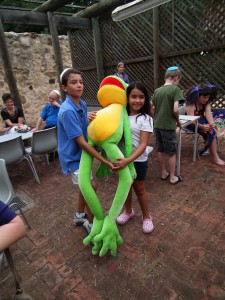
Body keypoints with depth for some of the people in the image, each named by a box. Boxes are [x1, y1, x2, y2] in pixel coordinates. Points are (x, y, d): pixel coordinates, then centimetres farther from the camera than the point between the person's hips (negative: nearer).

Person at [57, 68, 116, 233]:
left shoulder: (82, 104, 0)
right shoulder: (67, 111, -26)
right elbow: (81, 142, -29)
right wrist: (105, 161, -30)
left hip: (81, 153, 8)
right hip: (73, 156, -8)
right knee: (91, 186, -7)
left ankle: (80, 216, 40)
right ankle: (92, 223, 16)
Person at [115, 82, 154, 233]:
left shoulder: (145, 119, -12)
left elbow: (143, 144, -19)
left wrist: (128, 160, -31)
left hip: (138, 160, -3)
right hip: (122, 158, 4)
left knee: (139, 189, 12)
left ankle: (146, 216, 36)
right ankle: (128, 211, 45)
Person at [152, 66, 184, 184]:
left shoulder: (157, 90, 7)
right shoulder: (176, 89, -11)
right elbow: (175, 109, -20)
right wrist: (178, 121, -3)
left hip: (157, 125, 6)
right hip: (168, 126, -6)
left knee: (160, 150, 16)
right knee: (171, 153, 7)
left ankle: (163, 173, 29)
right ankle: (172, 177, 18)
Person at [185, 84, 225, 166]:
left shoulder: (206, 101, -2)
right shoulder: (191, 104, -24)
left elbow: (208, 112, -19)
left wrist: (212, 123, -38)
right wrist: (202, 126, -48)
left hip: (202, 120, 8)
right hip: (192, 124, -8)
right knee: (211, 131, -30)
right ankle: (215, 157, -23)